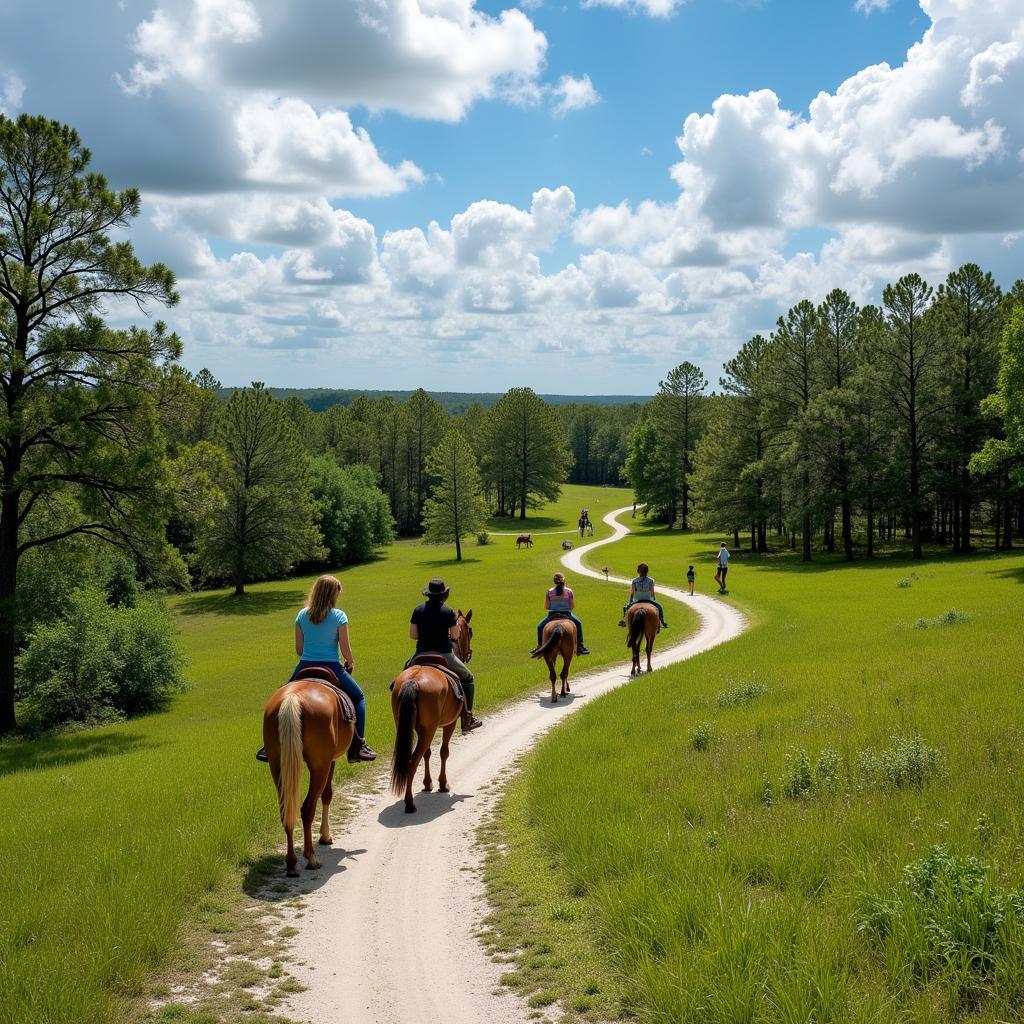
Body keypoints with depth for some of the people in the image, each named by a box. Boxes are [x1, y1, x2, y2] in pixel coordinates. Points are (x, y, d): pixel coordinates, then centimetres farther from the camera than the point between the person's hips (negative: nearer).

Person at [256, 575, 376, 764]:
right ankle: (358, 747, 12)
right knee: (358, 698, 20)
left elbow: (298, 649, 8)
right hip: (331, 668, -3)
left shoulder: (302, 615, 4)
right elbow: (346, 650, -6)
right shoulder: (339, 616, -6)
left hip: (305, 668, 3)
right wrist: (350, 663, 14)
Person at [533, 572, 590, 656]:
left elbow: (546, 606, -1)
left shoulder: (550, 592, -4)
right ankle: (580, 646, 21)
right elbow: (573, 606, -2)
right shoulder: (569, 591, -5)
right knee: (578, 624, 26)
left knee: (540, 627, 24)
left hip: (552, 615, 0)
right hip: (566, 615, 0)